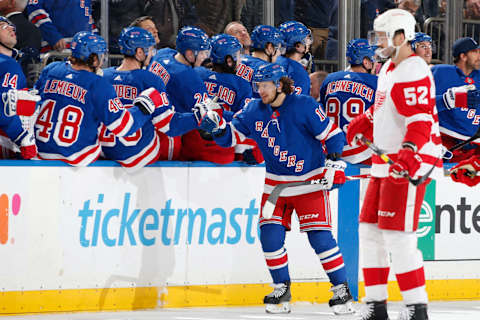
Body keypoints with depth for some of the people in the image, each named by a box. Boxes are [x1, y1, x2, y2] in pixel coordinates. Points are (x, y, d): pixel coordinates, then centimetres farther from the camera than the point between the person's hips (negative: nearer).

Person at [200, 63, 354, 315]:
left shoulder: (304, 106, -14)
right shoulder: (255, 111, -1)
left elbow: (333, 135, -9)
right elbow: (231, 136, 3)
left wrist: (334, 163, -17)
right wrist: (218, 126, -16)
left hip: (310, 181, -5)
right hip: (276, 184, 5)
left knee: (320, 236, -10)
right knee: (270, 235, -5)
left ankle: (341, 289, 1)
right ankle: (281, 288, 12)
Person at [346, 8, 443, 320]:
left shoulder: (413, 72, -17)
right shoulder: (389, 68, 15)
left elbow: (421, 120, -27)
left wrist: (408, 155, -38)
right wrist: (363, 122, 38)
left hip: (410, 164, -11)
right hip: (386, 162, 11)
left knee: (398, 234, -13)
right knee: (370, 230, 10)